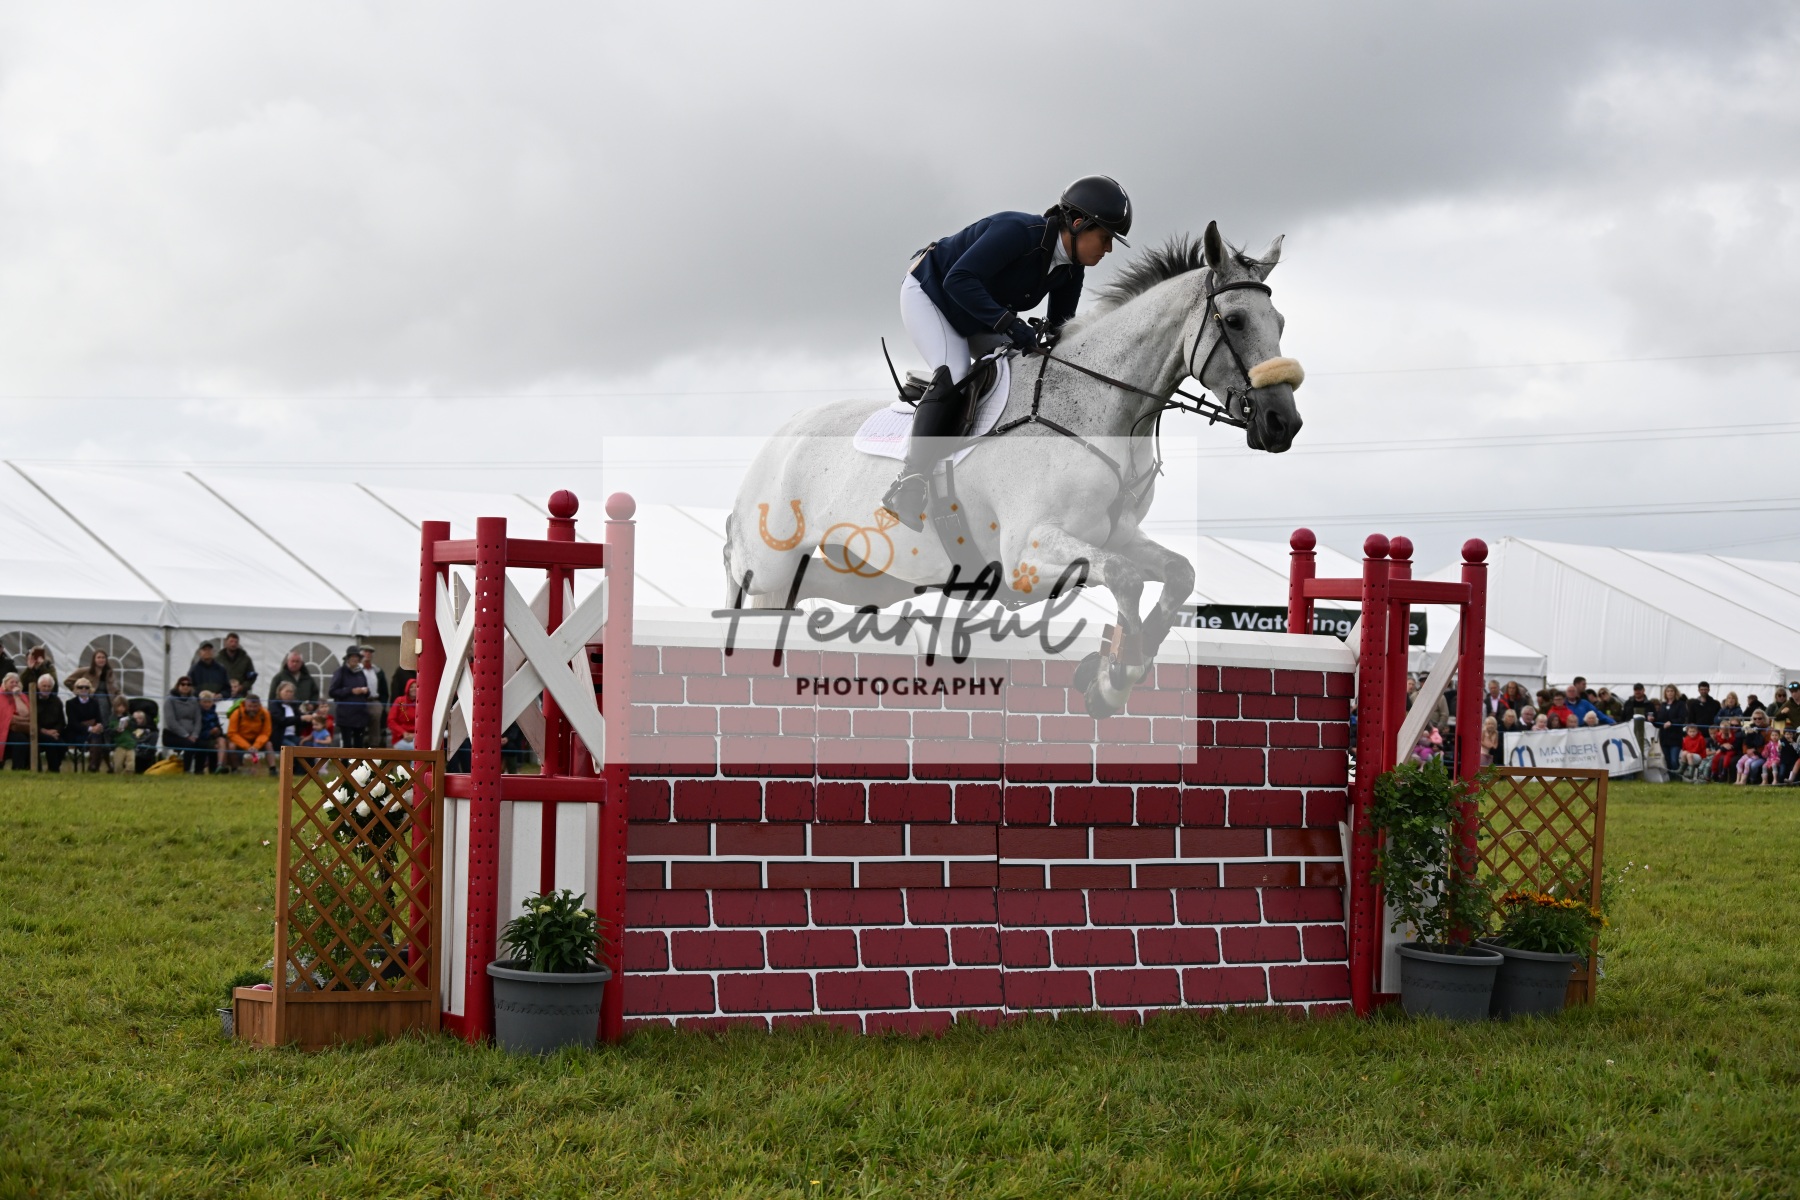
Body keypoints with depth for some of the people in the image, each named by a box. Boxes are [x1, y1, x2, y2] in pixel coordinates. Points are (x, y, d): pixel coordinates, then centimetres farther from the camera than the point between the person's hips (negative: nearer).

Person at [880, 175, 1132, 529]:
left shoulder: (1071, 269, -9)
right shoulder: (1018, 232, -33)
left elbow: (1058, 326, 3)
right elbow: (958, 280, -38)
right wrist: (1009, 324, -43)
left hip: (975, 318, 9)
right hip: (928, 291, -9)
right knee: (953, 376, -27)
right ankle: (909, 484, -32)